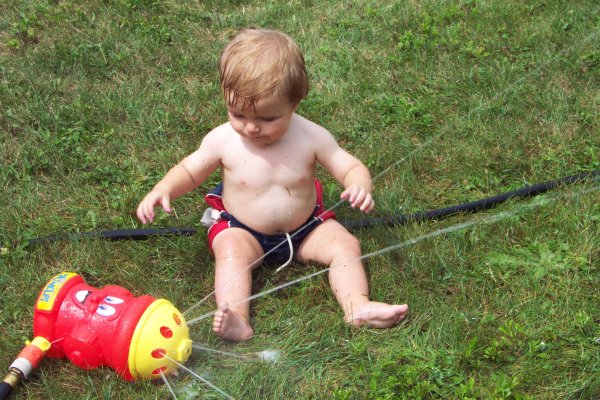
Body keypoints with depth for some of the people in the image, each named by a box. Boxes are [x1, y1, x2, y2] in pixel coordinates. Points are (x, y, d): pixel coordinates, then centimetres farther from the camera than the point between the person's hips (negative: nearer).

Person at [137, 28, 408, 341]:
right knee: (231, 251, -29)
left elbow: (351, 167, -11)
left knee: (345, 245, -15)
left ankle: (357, 305, -24)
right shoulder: (222, 140, -14)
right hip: (242, 230, -1)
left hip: (305, 228, 1)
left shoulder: (312, 137, -16)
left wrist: (360, 186, -35)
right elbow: (189, 171, 0)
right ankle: (235, 320, -40)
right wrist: (163, 190, -20)